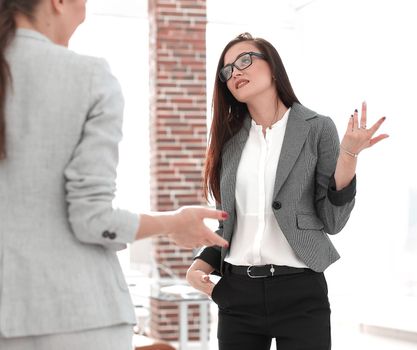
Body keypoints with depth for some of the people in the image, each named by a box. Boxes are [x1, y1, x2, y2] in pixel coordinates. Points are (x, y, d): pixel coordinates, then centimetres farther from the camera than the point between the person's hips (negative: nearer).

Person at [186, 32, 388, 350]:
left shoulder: (317, 128, -1)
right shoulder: (230, 139, 9)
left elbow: (332, 221, -6)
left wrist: (348, 156, -18)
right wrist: (203, 263, -1)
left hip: (299, 292, -4)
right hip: (237, 291, 4)